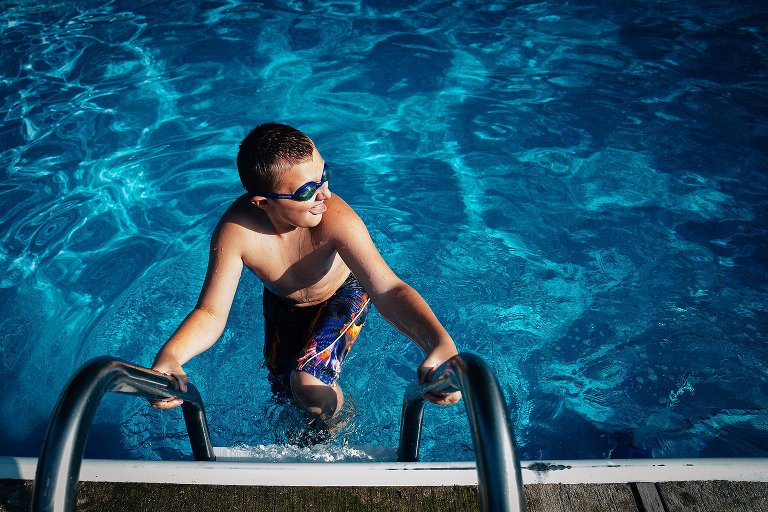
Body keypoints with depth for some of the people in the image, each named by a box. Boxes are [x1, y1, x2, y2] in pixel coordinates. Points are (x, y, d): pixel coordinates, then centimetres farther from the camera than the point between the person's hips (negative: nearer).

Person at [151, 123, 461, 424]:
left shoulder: (335, 218, -41)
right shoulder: (236, 230, -35)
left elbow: (389, 290, -47)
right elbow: (211, 313, -29)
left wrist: (441, 343, -65)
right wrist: (169, 355, -50)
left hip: (342, 295, -2)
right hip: (282, 303, 3)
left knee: (310, 386, -21)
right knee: (284, 389, 12)